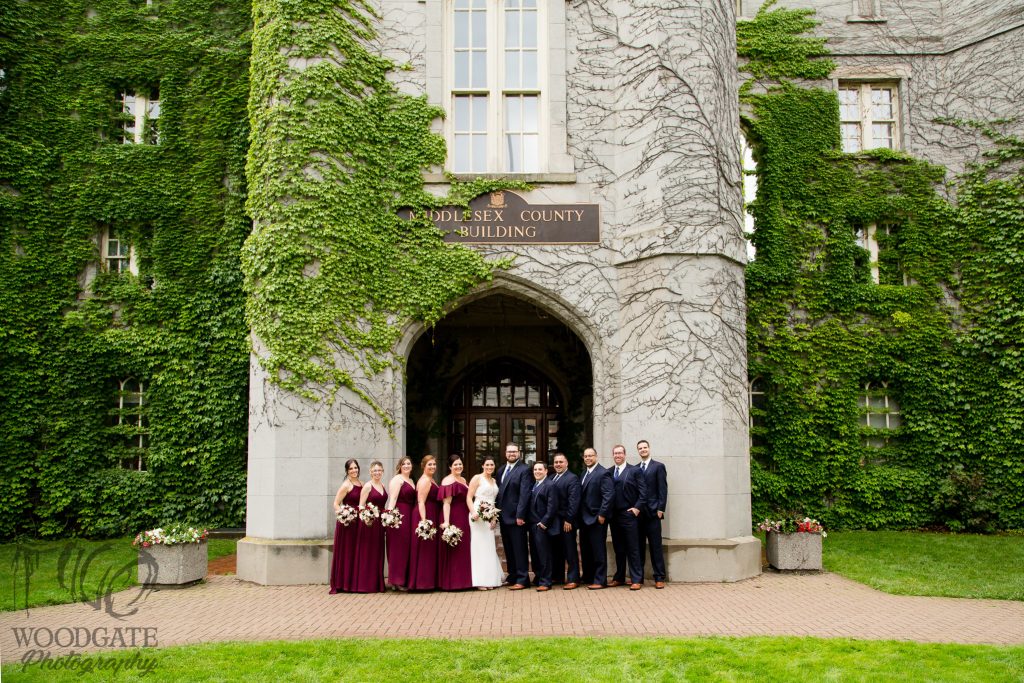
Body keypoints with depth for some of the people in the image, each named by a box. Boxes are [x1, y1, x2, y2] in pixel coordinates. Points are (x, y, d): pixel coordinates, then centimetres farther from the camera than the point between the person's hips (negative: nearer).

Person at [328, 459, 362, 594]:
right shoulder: (346, 485, -7)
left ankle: (352, 583, 16)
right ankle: (340, 584, 3)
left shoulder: (361, 484, 12)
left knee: (355, 553, 9)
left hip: (358, 522, 7)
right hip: (346, 522, -7)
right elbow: (336, 504, -9)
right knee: (345, 552, -3)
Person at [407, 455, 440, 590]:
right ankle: (422, 582, -1)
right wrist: (424, 521, -28)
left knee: (430, 549, 14)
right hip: (425, 516, -11)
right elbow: (421, 502, -21)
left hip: (432, 517, 11)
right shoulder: (424, 481, -14)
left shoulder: (431, 480, 16)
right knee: (425, 550, -6)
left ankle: (429, 581, 20)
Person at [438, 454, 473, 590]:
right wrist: (446, 521, -27)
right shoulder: (448, 481, -11)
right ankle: (452, 582, 4)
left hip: (464, 518, 9)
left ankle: (463, 580, 21)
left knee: (464, 549, 13)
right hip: (453, 517, -9)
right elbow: (446, 503, -19)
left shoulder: (463, 480, 16)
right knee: (453, 550, -3)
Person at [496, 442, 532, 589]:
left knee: (519, 549, -2)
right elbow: (499, 492, 16)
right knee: (508, 549, 14)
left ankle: (522, 579, 3)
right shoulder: (502, 470, 15)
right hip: (503, 516, 7)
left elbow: (524, 494, -15)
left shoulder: (524, 470, -8)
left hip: (516, 516, -7)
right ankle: (512, 577, 23)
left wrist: (520, 515, -19)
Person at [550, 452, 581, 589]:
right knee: (556, 550, 14)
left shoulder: (572, 478, -10)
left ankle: (573, 579, 6)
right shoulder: (552, 478, 12)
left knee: (570, 550, 0)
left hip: (567, 522, -7)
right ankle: (557, 576, 25)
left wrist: (568, 520, -19)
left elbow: (573, 501, -16)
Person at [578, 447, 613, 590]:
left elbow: (609, 495, -17)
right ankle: (587, 577, 25)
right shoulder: (584, 474, 14)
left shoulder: (603, 473, -11)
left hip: (597, 518, -8)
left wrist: (602, 514, -18)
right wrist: (580, 516, 10)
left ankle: (599, 580, 6)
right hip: (584, 519, 8)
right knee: (585, 550, 14)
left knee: (598, 550, -1)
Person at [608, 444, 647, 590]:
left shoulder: (635, 471, 0)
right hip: (614, 516, 4)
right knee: (618, 549, 11)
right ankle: (619, 578, 20)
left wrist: (637, 507, -11)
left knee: (633, 549, -2)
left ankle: (636, 579, 2)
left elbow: (643, 492, -3)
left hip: (629, 514, -4)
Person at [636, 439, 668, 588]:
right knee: (638, 546, 7)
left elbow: (663, 489, -4)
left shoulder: (658, 467, 1)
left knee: (656, 546, -1)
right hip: (637, 513, 4)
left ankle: (659, 578, 3)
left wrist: (660, 509, -11)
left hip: (652, 512, -4)